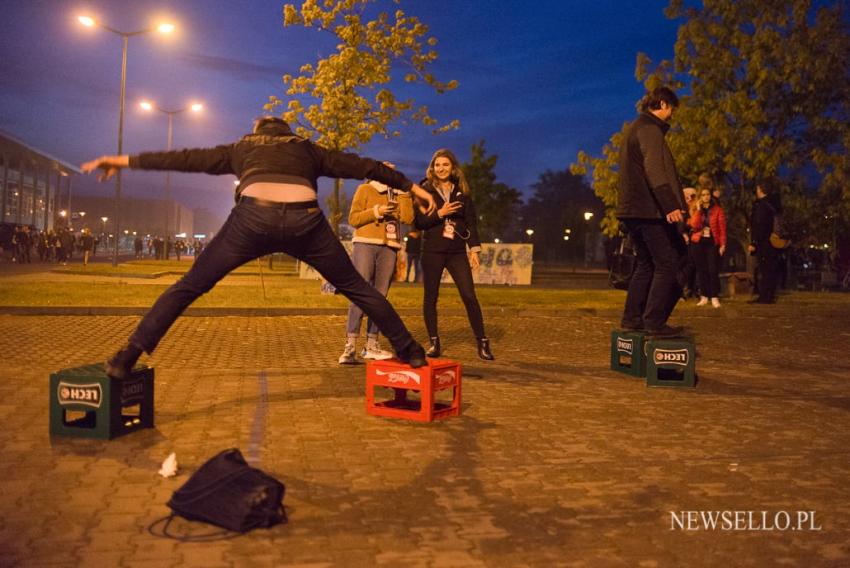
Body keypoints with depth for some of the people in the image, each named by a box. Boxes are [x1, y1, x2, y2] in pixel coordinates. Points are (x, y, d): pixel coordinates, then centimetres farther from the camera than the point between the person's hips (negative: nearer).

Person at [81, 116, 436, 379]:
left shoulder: (241, 148, 32)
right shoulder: (307, 150, 33)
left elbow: (186, 159, 31)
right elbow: (362, 166, 31)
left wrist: (127, 161, 37)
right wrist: (411, 186, 36)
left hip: (254, 218, -1)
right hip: (304, 220, 1)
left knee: (188, 287, 11)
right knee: (355, 287, 17)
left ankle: (129, 357, 3)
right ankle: (410, 351, 19)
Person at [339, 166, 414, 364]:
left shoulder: (398, 195, 20)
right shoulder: (365, 189, 8)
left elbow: (408, 218, 3)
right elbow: (353, 218, 0)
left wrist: (403, 192, 5)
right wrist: (376, 212, -12)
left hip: (389, 249, 5)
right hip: (366, 245, -4)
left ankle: (371, 344, 6)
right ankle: (350, 346, -17)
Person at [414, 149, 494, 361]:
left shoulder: (461, 191, 9)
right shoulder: (425, 190, 3)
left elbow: (471, 221, 8)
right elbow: (419, 222, -2)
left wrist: (474, 248, 0)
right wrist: (439, 214, -17)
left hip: (457, 251, 1)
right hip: (432, 251, -1)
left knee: (469, 296, -7)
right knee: (431, 297, 3)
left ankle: (482, 343, -1)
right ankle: (434, 343, 14)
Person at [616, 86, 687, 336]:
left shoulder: (635, 128, 23)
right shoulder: (649, 128, -9)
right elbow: (654, 170, -22)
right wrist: (670, 205, -30)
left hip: (632, 209, 10)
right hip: (650, 209, -10)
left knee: (646, 264, 14)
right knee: (667, 264, -6)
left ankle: (632, 317, 14)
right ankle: (654, 321, -7)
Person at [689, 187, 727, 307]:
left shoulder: (718, 209, 2)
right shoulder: (697, 210, 10)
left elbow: (722, 228, -2)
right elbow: (694, 225, -7)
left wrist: (723, 244, -9)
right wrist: (698, 210, -9)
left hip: (712, 242, -3)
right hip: (698, 242, 3)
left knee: (713, 270, -10)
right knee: (701, 270, 4)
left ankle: (715, 297, -7)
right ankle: (704, 296, 9)